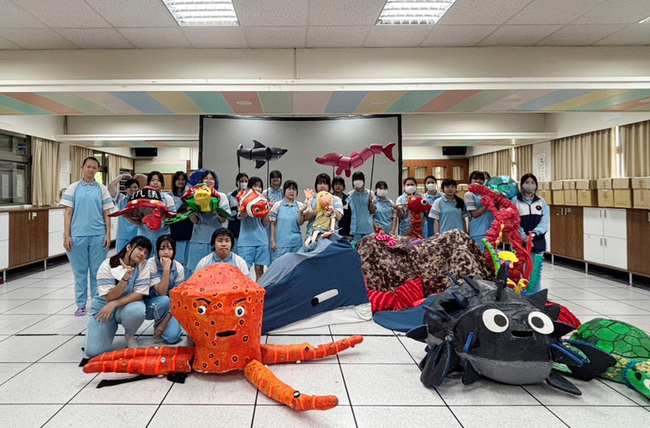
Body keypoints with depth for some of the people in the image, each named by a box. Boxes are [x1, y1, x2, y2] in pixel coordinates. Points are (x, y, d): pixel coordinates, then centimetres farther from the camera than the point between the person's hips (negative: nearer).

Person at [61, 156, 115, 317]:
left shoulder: (102, 189, 7)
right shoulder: (73, 188, 6)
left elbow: (106, 213, 7)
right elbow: (68, 212, 4)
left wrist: (108, 234, -1)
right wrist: (66, 236, -3)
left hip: (98, 236, 0)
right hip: (77, 235, 0)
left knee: (97, 271, 6)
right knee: (80, 271, 7)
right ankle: (81, 304, 17)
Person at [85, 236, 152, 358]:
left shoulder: (143, 266, -10)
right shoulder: (107, 265, -15)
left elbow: (140, 294, -15)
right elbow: (109, 298, -20)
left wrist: (114, 304, -26)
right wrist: (125, 278, -34)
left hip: (127, 306, 1)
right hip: (103, 307, -1)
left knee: (137, 310, -37)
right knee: (93, 351, -17)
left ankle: (129, 335, -3)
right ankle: (111, 328, 16)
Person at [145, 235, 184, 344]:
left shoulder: (178, 267, -8)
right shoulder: (151, 264, -17)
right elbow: (161, 292, -26)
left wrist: (165, 321, -15)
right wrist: (166, 269, -31)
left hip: (170, 308, 2)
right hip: (149, 306, -2)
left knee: (172, 336, -23)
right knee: (164, 301, -35)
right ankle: (157, 329, -6)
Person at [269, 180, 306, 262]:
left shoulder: (300, 205, 6)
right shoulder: (277, 205, 2)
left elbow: (300, 223, -2)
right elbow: (272, 224, 3)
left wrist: (301, 212, -19)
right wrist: (272, 240, -1)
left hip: (296, 243, 2)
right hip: (280, 242, -1)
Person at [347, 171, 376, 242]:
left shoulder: (370, 194, 3)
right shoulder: (350, 195, 0)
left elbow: (373, 211, 4)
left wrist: (371, 201, -15)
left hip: (368, 229, 1)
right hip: (356, 229, -1)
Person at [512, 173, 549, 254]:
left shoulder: (542, 202, 9)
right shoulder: (515, 200, 1)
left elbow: (544, 221, -2)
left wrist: (533, 234, -18)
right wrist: (524, 237, -17)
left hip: (537, 243, 3)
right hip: (520, 242, -2)